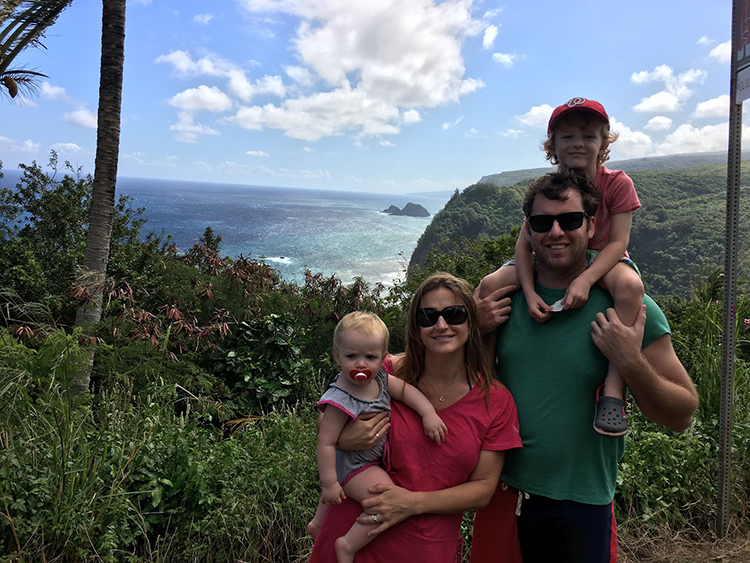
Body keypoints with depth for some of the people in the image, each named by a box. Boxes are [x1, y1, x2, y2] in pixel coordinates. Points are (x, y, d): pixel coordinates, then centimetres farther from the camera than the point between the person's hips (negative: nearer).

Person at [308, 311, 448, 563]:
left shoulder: (379, 378, -14)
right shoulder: (340, 400, -35)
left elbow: (405, 389, -6)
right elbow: (326, 442, -31)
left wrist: (429, 413, -19)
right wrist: (329, 483, -26)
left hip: (373, 458, 9)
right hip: (353, 466, -9)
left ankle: (317, 523, 60)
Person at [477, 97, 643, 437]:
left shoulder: (617, 183, -10)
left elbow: (618, 242, -17)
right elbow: (524, 244, -14)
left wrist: (585, 280, -36)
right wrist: (529, 293, -31)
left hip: (601, 260, -2)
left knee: (630, 284, -39)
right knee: (490, 285, -21)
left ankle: (613, 390, -32)